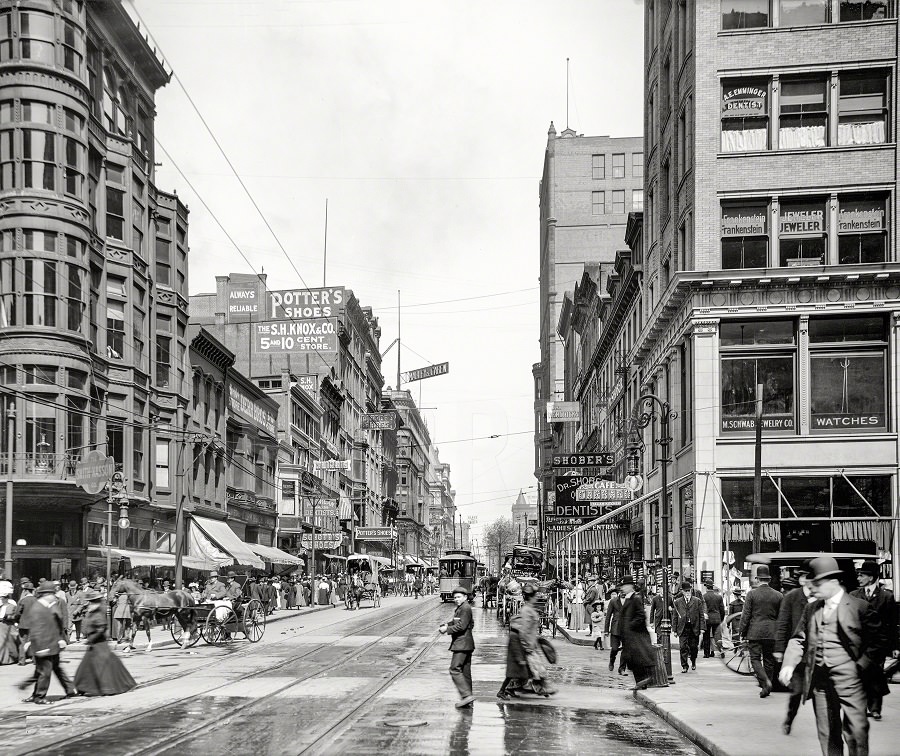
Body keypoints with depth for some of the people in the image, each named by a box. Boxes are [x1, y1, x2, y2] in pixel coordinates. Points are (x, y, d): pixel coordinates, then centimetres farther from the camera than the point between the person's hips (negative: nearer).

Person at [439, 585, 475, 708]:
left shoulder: (465, 608, -14)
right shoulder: (460, 608, 19)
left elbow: (461, 626, -20)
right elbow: (455, 622, 18)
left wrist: (447, 629, -13)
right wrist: (445, 625, 1)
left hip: (462, 644, -11)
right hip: (465, 644, 11)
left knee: (455, 669, -13)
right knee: (465, 671, 12)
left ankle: (467, 695, -18)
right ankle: (468, 701, 16)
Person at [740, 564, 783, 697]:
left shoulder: (752, 594, -6)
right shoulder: (778, 595, 3)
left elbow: (746, 615, -5)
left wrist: (743, 632, 4)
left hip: (755, 632, -3)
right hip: (772, 633, 3)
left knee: (755, 658, 1)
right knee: (769, 660, 12)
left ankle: (765, 682, -19)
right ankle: (767, 687, 16)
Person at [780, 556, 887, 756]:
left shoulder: (860, 607, -3)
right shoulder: (811, 609, 13)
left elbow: (878, 641, -2)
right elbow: (798, 639, 11)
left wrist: (860, 666, -10)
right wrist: (788, 665, -5)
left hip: (848, 679, -5)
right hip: (819, 678, 5)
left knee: (856, 730, -8)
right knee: (827, 733, 9)